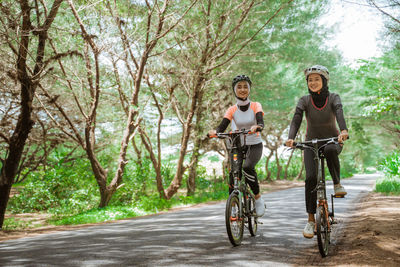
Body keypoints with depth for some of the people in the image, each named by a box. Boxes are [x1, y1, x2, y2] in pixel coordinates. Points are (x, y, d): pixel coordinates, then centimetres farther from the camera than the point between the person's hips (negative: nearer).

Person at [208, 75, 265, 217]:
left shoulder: (256, 106, -5)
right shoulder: (232, 110, -1)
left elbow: (261, 122, -23)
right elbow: (222, 126, -14)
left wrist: (256, 127, -47)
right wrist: (214, 131, -36)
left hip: (254, 145, -2)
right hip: (238, 145, 2)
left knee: (247, 167, -30)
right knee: (233, 175, -12)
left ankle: (258, 197, -9)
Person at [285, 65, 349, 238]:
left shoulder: (333, 98, -11)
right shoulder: (304, 101, -8)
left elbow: (339, 114, -30)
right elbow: (296, 119, -22)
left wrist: (343, 131, -51)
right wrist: (291, 138, -42)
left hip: (332, 140, -1)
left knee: (330, 150, -38)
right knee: (311, 178, -16)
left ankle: (337, 184, -14)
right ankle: (311, 220, -8)